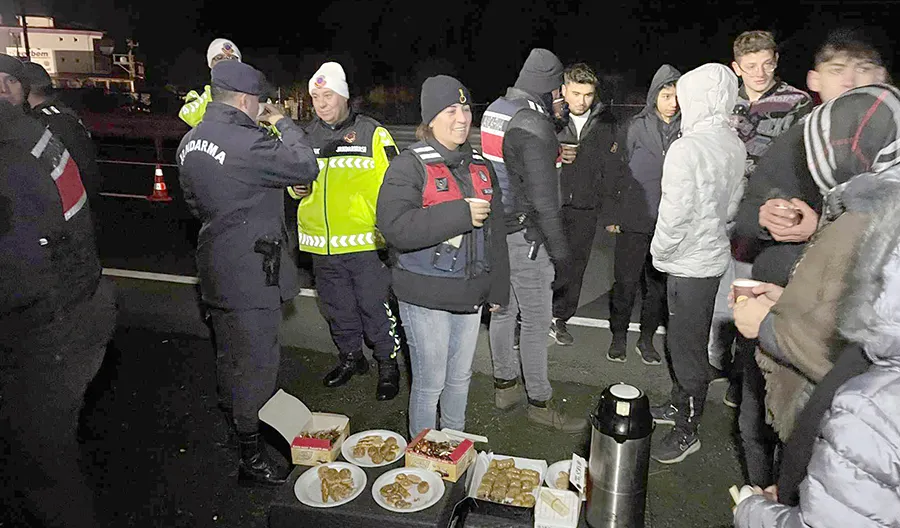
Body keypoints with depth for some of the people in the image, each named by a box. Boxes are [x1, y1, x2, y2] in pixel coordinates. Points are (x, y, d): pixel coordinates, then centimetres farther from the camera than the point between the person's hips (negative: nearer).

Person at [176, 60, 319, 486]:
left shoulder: (190, 142, 7)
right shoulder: (245, 143, -24)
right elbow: (306, 167, -19)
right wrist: (282, 124, -7)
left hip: (216, 266, 10)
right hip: (250, 273, -10)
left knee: (231, 354, 26)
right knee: (256, 362, 2)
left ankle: (232, 423, 47)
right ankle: (251, 456, 14)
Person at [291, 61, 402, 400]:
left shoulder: (373, 134, -4)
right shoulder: (306, 136, 10)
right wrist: (296, 188, 0)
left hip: (365, 242, -5)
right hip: (322, 245, 5)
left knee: (375, 307, 2)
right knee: (338, 308, 18)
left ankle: (388, 363, 21)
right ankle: (351, 357, 37)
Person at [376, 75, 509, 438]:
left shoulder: (480, 166, 10)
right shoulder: (410, 165, -10)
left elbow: (495, 231, 17)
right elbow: (394, 227, -25)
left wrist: (497, 288, 15)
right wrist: (460, 214, -25)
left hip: (470, 293, 6)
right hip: (426, 296, -6)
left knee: (461, 377, 18)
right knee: (430, 383, 4)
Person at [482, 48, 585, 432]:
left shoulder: (494, 111, 9)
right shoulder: (534, 126, -20)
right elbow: (542, 195, -21)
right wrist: (558, 243, -14)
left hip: (496, 226, 10)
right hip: (524, 232, -9)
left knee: (503, 307, 18)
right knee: (536, 318, 1)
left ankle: (505, 383, 33)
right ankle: (539, 401, 14)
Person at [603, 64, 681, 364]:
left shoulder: (685, 130, 2)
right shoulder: (637, 127, -2)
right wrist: (612, 215, -3)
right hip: (634, 221, -2)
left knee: (659, 284, 10)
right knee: (626, 282, 5)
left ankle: (646, 339, 26)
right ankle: (618, 337, 22)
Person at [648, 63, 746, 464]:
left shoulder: (687, 148, -22)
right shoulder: (735, 146, 3)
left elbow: (676, 213, -21)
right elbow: (733, 203, 11)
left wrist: (660, 253, -6)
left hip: (688, 264, -8)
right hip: (714, 254, 9)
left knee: (686, 347, 3)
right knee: (688, 340, 21)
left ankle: (686, 430, 17)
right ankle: (680, 405, 38)